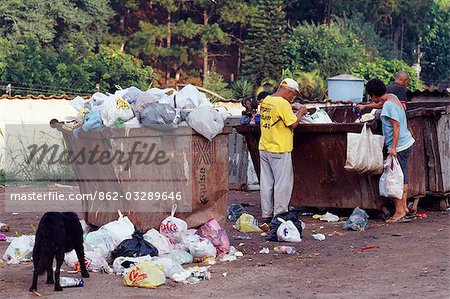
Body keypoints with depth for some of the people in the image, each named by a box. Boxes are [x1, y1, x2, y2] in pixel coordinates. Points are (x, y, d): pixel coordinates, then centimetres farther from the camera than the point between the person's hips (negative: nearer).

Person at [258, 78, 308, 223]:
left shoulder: (265, 101, 8)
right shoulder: (283, 103, -17)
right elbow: (293, 124, -16)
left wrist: (292, 113, 17)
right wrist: (300, 113, 1)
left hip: (264, 147, 8)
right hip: (279, 149, -8)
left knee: (266, 182, 11)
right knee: (282, 182, 1)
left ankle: (266, 214, 15)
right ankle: (279, 214, 3)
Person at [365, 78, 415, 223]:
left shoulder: (389, 105, -18)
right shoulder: (391, 97, 11)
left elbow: (396, 126, -22)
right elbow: (381, 106, 34)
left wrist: (393, 148, -24)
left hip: (399, 146, -10)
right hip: (406, 143, 10)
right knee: (402, 178, 15)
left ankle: (399, 211, -4)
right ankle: (404, 207, 21)